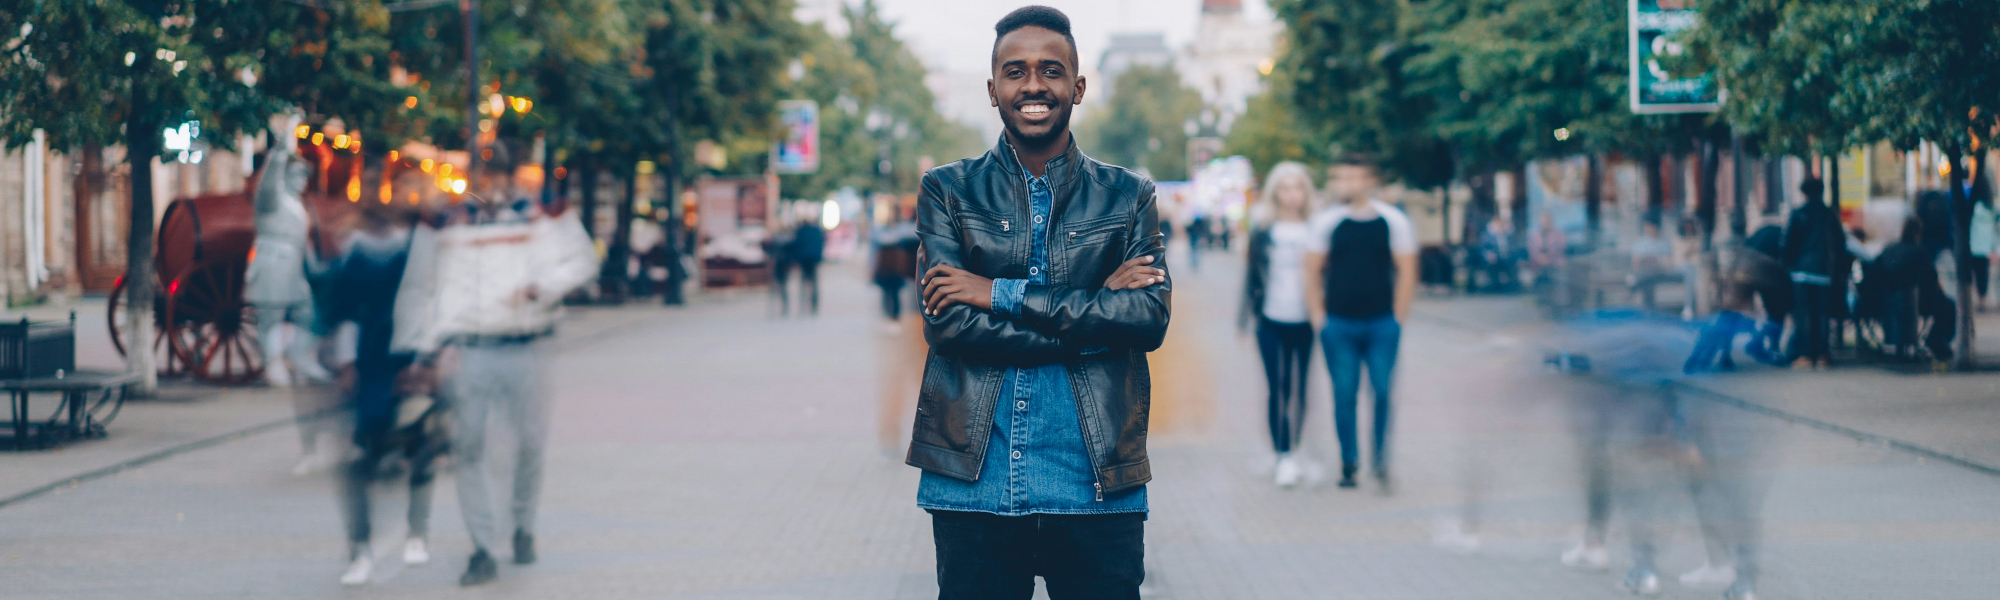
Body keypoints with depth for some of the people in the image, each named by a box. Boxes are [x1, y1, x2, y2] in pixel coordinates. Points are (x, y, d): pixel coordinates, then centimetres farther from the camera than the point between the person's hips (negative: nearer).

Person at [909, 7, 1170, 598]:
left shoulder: (1129, 196, 9)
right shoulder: (948, 191, 7)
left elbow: (1149, 317, -5)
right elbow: (948, 324, -6)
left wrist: (1004, 295, -10)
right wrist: (1095, 310, -10)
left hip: (1097, 485, 0)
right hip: (975, 479, 0)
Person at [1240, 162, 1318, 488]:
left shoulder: (1315, 231, 3)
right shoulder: (1263, 231, 3)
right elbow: (1253, 274, 8)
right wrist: (1246, 316, 6)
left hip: (1306, 322, 1)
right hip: (1272, 322, -1)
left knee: (1301, 389, 6)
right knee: (1277, 389, -4)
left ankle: (1295, 451, 19)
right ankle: (1283, 457, -2)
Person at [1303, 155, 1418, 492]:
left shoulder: (1393, 221, 2)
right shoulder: (1327, 222, 3)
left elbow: (1406, 272, 6)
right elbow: (1312, 271, 8)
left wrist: (1397, 319, 1)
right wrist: (1319, 318, 2)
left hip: (1382, 325, -1)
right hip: (1339, 325, 1)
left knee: (1383, 392, -5)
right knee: (1344, 394, 1)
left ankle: (1380, 461, 8)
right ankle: (1349, 462, 12)